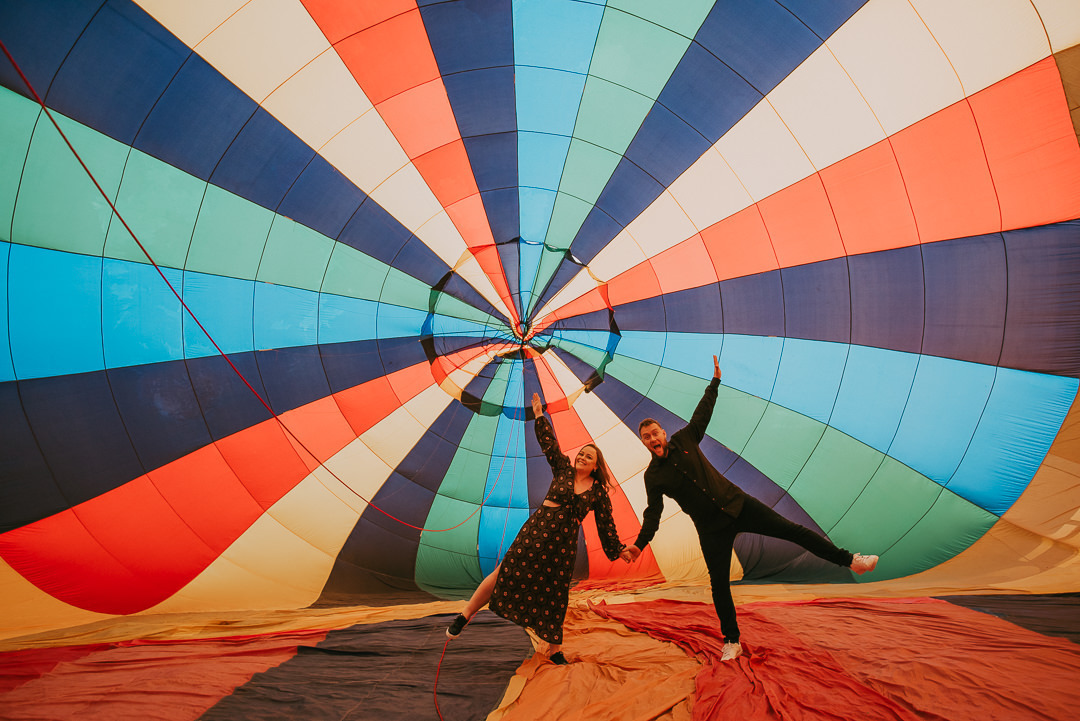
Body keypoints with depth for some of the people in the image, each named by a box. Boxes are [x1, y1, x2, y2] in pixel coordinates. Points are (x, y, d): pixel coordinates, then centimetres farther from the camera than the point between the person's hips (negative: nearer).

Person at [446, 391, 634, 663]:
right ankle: (465, 615, 5)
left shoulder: (598, 492, 6)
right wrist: (540, 416, 1)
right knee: (506, 572, -5)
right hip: (537, 529, 0)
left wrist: (619, 549, 11)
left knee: (556, 595, 4)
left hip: (564, 542, 1)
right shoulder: (563, 468, 7)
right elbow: (549, 443, 5)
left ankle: (554, 650, 16)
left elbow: (606, 524, 10)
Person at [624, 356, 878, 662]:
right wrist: (640, 543, -19)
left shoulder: (684, 439, -1)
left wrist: (715, 381, 13)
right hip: (712, 528, -1)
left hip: (737, 504, 2)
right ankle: (731, 641, 15)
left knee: (792, 530, 0)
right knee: (719, 584, -1)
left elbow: (702, 413, 11)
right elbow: (653, 514, -6)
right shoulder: (653, 476, -6)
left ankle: (849, 560, 14)